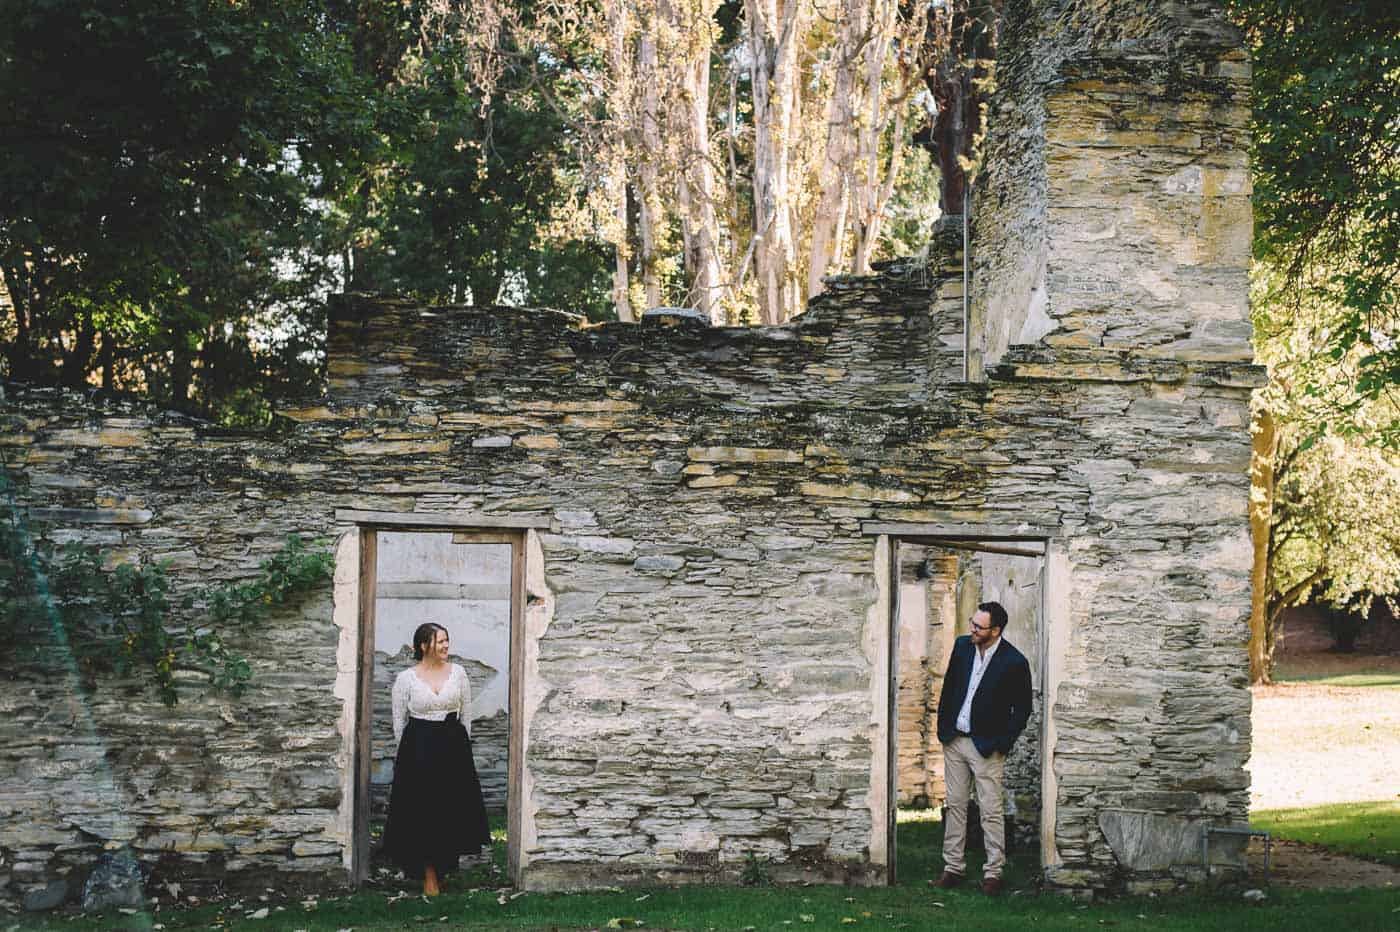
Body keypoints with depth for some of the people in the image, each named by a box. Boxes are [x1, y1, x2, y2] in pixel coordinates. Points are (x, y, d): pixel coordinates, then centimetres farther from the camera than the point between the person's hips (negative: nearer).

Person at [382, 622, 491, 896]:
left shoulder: (458, 673, 3)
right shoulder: (405, 679, -4)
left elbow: (466, 714, 10)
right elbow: (399, 720, 4)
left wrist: (460, 745, 9)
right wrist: (408, 752, 5)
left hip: (453, 747, 2)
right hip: (418, 751, -2)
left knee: (453, 809, 5)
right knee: (422, 810, 0)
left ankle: (445, 863, 24)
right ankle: (429, 875, 10)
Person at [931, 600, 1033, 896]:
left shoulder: (1014, 662, -13)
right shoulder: (962, 645, 1)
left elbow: (1022, 709, -6)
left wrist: (1002, 744, -10)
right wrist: (943, 727, 9)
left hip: (986, 746, -5)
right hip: (954, 739, 5)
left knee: (991, 812, -1)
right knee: (955, 805, 10)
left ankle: (993, 873, 6)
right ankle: (953, 868, 17)